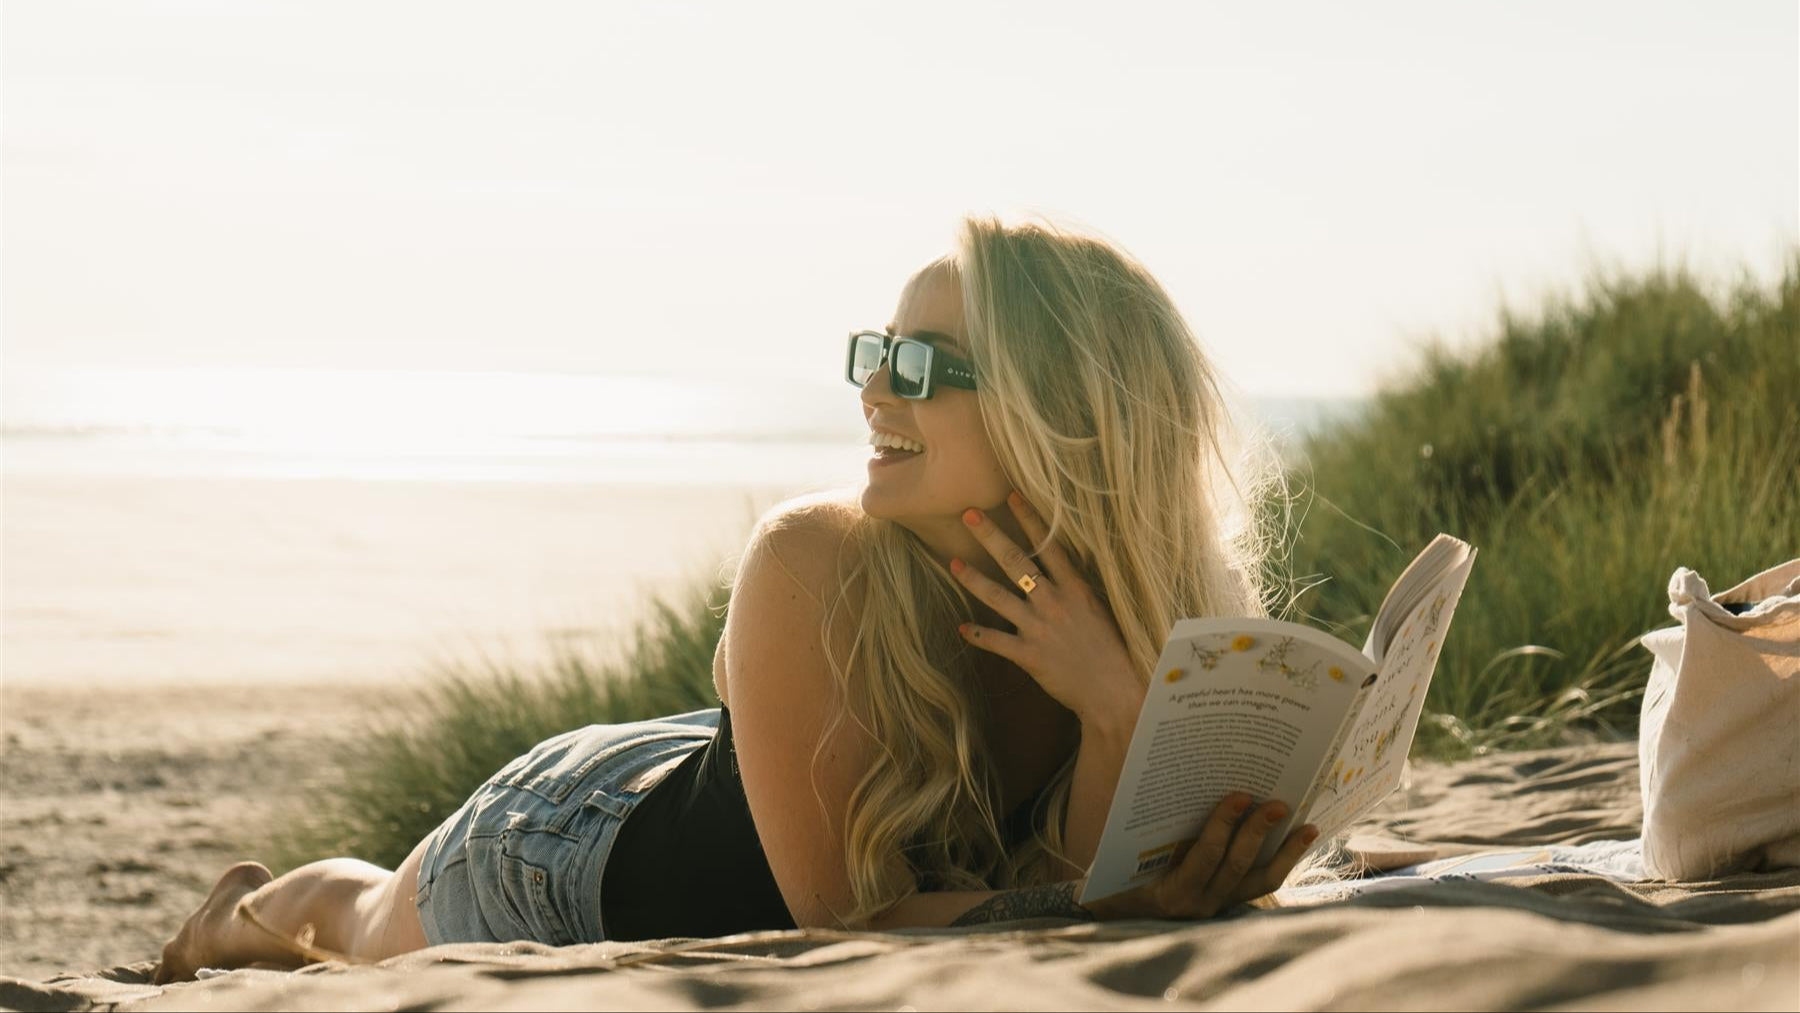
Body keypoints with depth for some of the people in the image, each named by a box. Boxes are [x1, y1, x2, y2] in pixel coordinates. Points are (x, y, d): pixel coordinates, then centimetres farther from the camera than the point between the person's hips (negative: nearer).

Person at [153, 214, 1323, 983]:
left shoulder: (1174, 622, -28)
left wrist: (1115, 707, -47)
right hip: (561, 845, -4)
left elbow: (1096, 912, -31)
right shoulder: (812, 564, -39)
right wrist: (1142, 897, -49)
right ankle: (261, 906, 64)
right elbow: (846, 908, -38)